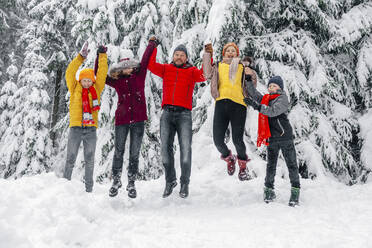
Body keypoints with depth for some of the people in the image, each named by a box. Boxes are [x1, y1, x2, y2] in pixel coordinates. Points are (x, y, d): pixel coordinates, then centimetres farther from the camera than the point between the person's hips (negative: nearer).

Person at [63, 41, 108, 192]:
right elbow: (70, 73, -1)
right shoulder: (75, 88, 9)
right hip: (76, 128, -1)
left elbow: (102, 74, 8)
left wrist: (102, 56, 2)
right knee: (70, 159, 2)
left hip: (91, 129, 1)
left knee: (89, 160, 4)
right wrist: (81, 57, -9)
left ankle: (89, 189, 10)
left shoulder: (96, 89, 12)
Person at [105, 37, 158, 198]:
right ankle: (116, 182, 19)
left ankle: (131, 184, 15)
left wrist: (152, 44, 29)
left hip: (138, 120, 0)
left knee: (134, 153, 5)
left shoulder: (139, 75, 10)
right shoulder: (116, 81, 8)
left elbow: (146, 59, 17)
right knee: (119, 152, 4)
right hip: (121, 120, 0)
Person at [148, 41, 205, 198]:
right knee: (165, 148, 0)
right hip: (167, 114, 2)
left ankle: (185, 183, 4)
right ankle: (170, 181, 13)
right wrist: (153, 47, 1)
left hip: (184, 114, -2)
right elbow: (151, 65, 6)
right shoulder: (166, 69, 18)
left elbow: (204, 75, -6)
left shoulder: (192, 71, 12)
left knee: (185, 148, -9)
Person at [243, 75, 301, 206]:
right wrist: (248, 78, 2)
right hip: (271, 138, 5)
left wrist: (256, 106, -25)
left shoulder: (282, 99, -3)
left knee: (291, 164, -2)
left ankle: (295, 192, 1)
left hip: (285, 136, -5)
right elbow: (253, 93, 11)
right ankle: (268, 190, 13)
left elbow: (273, 111, -18)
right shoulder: (265, 99, 17)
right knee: (271, 165, 6)